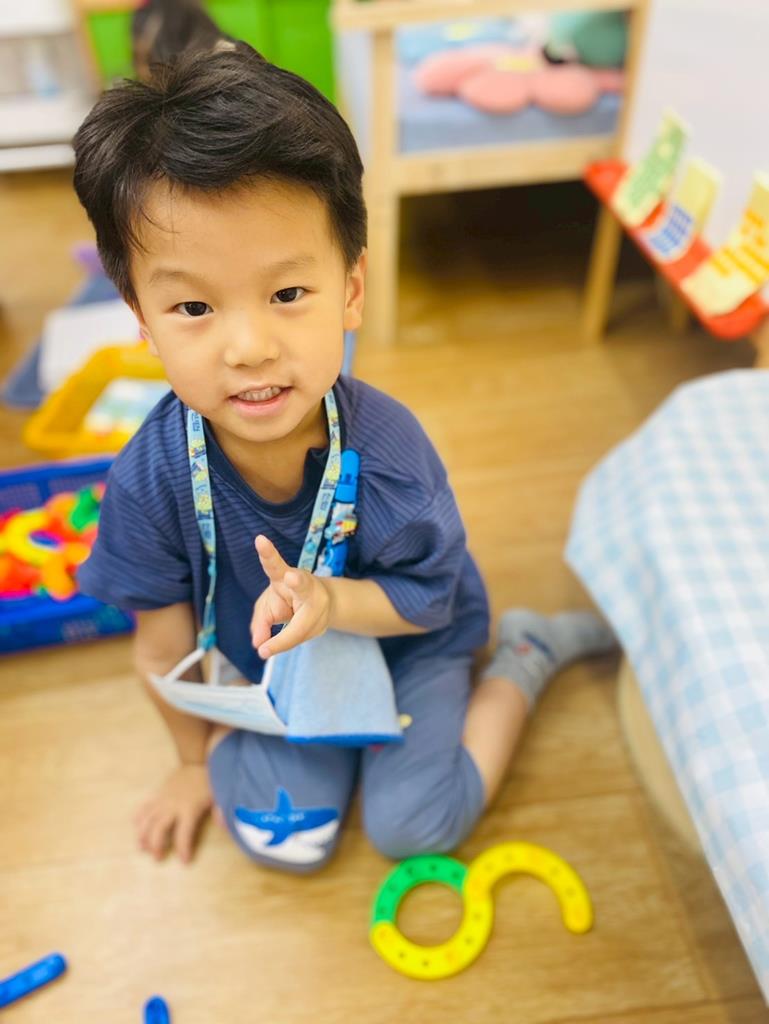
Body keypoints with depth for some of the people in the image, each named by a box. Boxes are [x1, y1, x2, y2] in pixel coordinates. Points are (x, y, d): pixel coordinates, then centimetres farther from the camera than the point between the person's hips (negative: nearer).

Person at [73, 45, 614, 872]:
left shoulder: (386, 450, -33)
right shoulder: (148, 480, -27)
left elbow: (429, 600, -17)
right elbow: (164, 646, -11)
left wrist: (334, 600, -38)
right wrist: (197, 758, 5)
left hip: (406, 641, -1)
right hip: (275, 666, 2)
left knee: (412, 825, -6)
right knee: (279, 835, -6)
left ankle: (524, 656, 13)